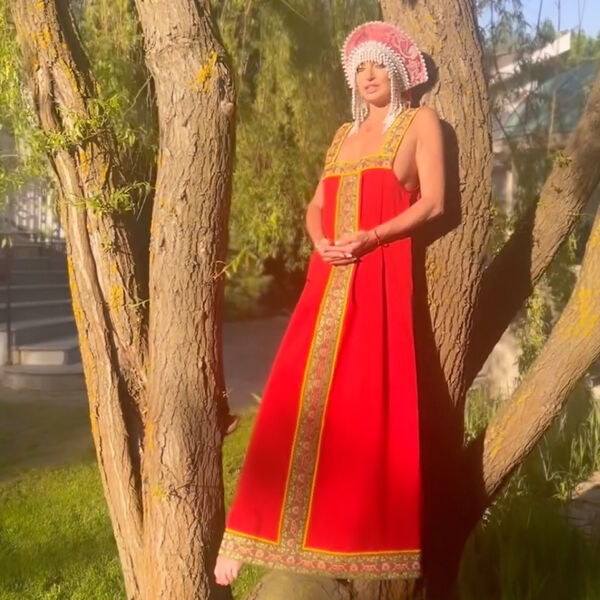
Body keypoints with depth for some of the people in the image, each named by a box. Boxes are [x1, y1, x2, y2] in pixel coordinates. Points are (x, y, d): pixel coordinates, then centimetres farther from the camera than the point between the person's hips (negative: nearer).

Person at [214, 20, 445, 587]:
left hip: (381, 278, -5)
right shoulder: (344, 134, 23)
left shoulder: (421, 122, 7)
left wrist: (371, 238, -16)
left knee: (367, 406, -9)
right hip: (328, 279, 5)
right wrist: (322, 241, -5)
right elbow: (316, 206, 17)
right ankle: (270, 531, 5)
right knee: (298, 402, -1)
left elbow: (433, 202, -4)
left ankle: (359, 539, 1)